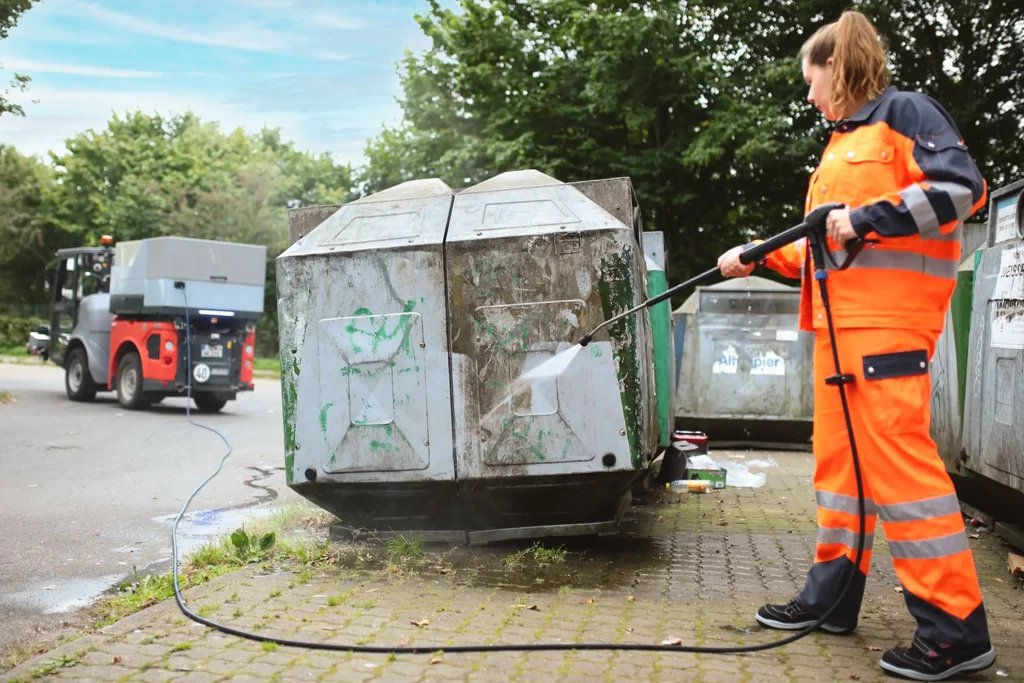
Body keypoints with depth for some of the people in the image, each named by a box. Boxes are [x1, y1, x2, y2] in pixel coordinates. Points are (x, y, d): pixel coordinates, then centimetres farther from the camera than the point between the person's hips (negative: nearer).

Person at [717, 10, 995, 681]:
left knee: (896, 457, -12)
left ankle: (956, 627, -5)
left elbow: (962, 186, -14)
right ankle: (832, 593, 20)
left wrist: (867, 217, -17)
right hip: (838, 322, 10)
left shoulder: (904, 111, -2)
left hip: (888, 320, -10)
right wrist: (758, 256, 22)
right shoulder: (841, 142, 24)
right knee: (839, 456, 11)